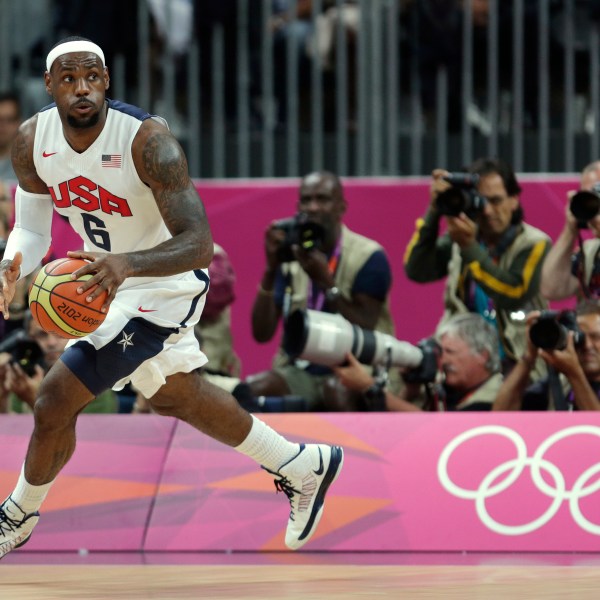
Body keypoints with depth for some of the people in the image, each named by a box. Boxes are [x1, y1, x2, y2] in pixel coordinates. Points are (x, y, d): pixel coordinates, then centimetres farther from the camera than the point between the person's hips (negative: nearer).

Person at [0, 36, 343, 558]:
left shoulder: (148, 141, -32)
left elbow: (199, 245, -36)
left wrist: (126, 263, -54)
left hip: (164, 285, -8)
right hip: (112, 276, 8)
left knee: (55, 403, -13)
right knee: (177, 397, 27)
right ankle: (304, 468, 44)